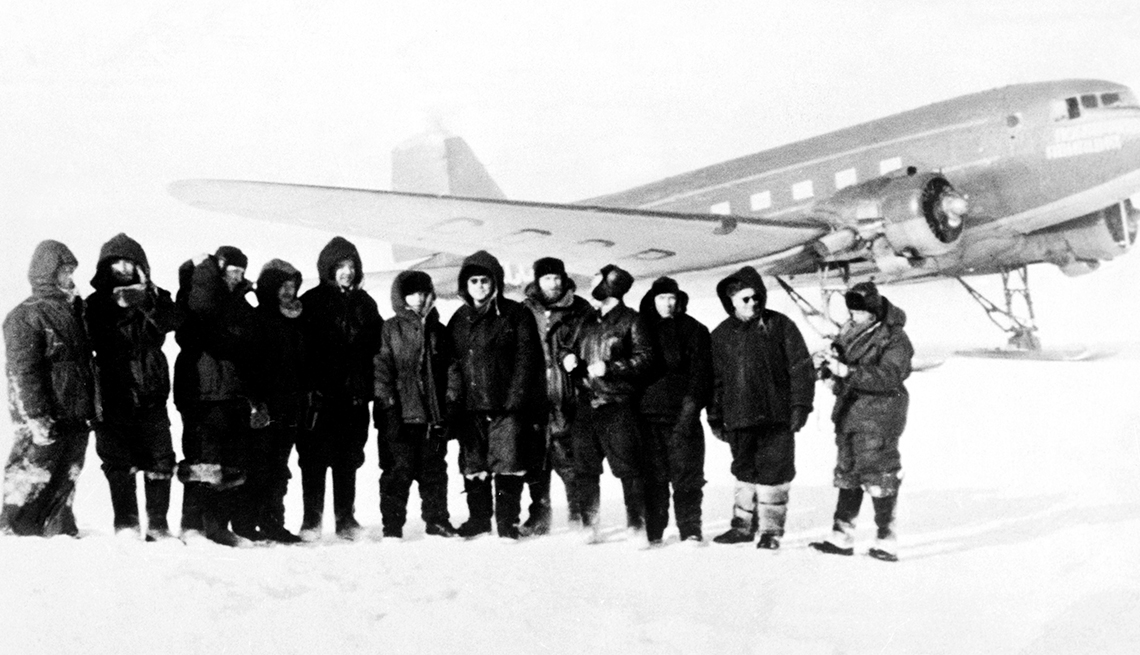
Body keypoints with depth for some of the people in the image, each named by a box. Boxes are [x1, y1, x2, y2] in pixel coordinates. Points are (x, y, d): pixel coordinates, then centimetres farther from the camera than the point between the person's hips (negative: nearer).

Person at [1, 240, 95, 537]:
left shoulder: (72, 311, 16)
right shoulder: (25, 316, -9)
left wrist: (91, 409, 18)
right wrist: (38, 417, -20)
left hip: (75, 419, 8)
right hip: (46, 422, -8)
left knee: (63, 484, 15)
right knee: (31, 481, -4)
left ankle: (62, 533, 24)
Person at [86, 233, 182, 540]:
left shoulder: (155, 298, 9)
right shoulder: (97, 302, 7)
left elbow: (172, 320, -11)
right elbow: (94, 339, -4)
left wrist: (147, 301, -21)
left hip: (151, 394, 1)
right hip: (114, 396, -1)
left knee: (160, 462, -1)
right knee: (119, 462, -2)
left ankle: (158, 526, 8)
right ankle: (126, 526, 6)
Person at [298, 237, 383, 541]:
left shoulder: (364, 303, 13)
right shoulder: (311, 302, 0)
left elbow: (376, 345, 13)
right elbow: (300, 348, -5)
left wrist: (366, 386, 4)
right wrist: (308, 388, -13)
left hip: (353, 396, 4)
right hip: (320, 394, -3)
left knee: (348, 459, 8)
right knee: (315, 459, 0)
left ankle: (346, 519, 16)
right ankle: (311, 520, 7)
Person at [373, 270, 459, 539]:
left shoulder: (439, 331, 15)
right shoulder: (390, 330, 1)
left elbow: (451, 365, 18)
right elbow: (381, 367, -4)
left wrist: (452, 394, 6)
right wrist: (387, 401, -12)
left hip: (435, 414, 4)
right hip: (400, 415, -4)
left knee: (434, 469, 11)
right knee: (398, 470, -2)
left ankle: (437, 520, 20)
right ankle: (392, 525, 5)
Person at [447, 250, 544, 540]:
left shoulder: (515, 314, 0)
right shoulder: (458, 320, 14)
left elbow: (526, 359, -5)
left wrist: (515, 398, -13)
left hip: (506, 407, -4)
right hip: (470, 407, 4)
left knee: (507, 463, -4)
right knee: (473, 466, 8)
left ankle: (507, 522, 5)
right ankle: (478, 518, 21)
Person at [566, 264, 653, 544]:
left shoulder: (631, 322, -1)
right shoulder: (588, 323, 19)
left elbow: (644, 358, -8)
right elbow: (576, 352, 28)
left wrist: (610, 368, -16)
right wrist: (570, 359, 5)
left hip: (618, 407, -6)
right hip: (587, 405, 6)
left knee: (629, 468, -6)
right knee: (585, 468, 7)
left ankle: (637, 526, 2)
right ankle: (589, 525, 17)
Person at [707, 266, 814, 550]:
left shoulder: (780, 325, 0)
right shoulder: (721, 335, 9)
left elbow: (801, 367, -1)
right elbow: (714, 379, 12)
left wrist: (800, 405, -7)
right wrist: (715, 418, 9)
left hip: (777, 415, -3)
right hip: (739, 417, 3)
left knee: (774, 471, -1)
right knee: (744, 472, 13)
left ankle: (771, 529, 9)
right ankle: (743, 524, 25)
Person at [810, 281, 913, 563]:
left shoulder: (894, 339, -14)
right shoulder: (851, 330, 8)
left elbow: (889, 377, -25)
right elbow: (839, 352, 23)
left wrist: (848, 372, -31)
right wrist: (830, 371, 0)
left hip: (878, 415, -8)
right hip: (849, 410, 8)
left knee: (879, 475, -6)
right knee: (847, 473, 13)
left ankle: (887, 541, 1)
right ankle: (842, 536, 23)